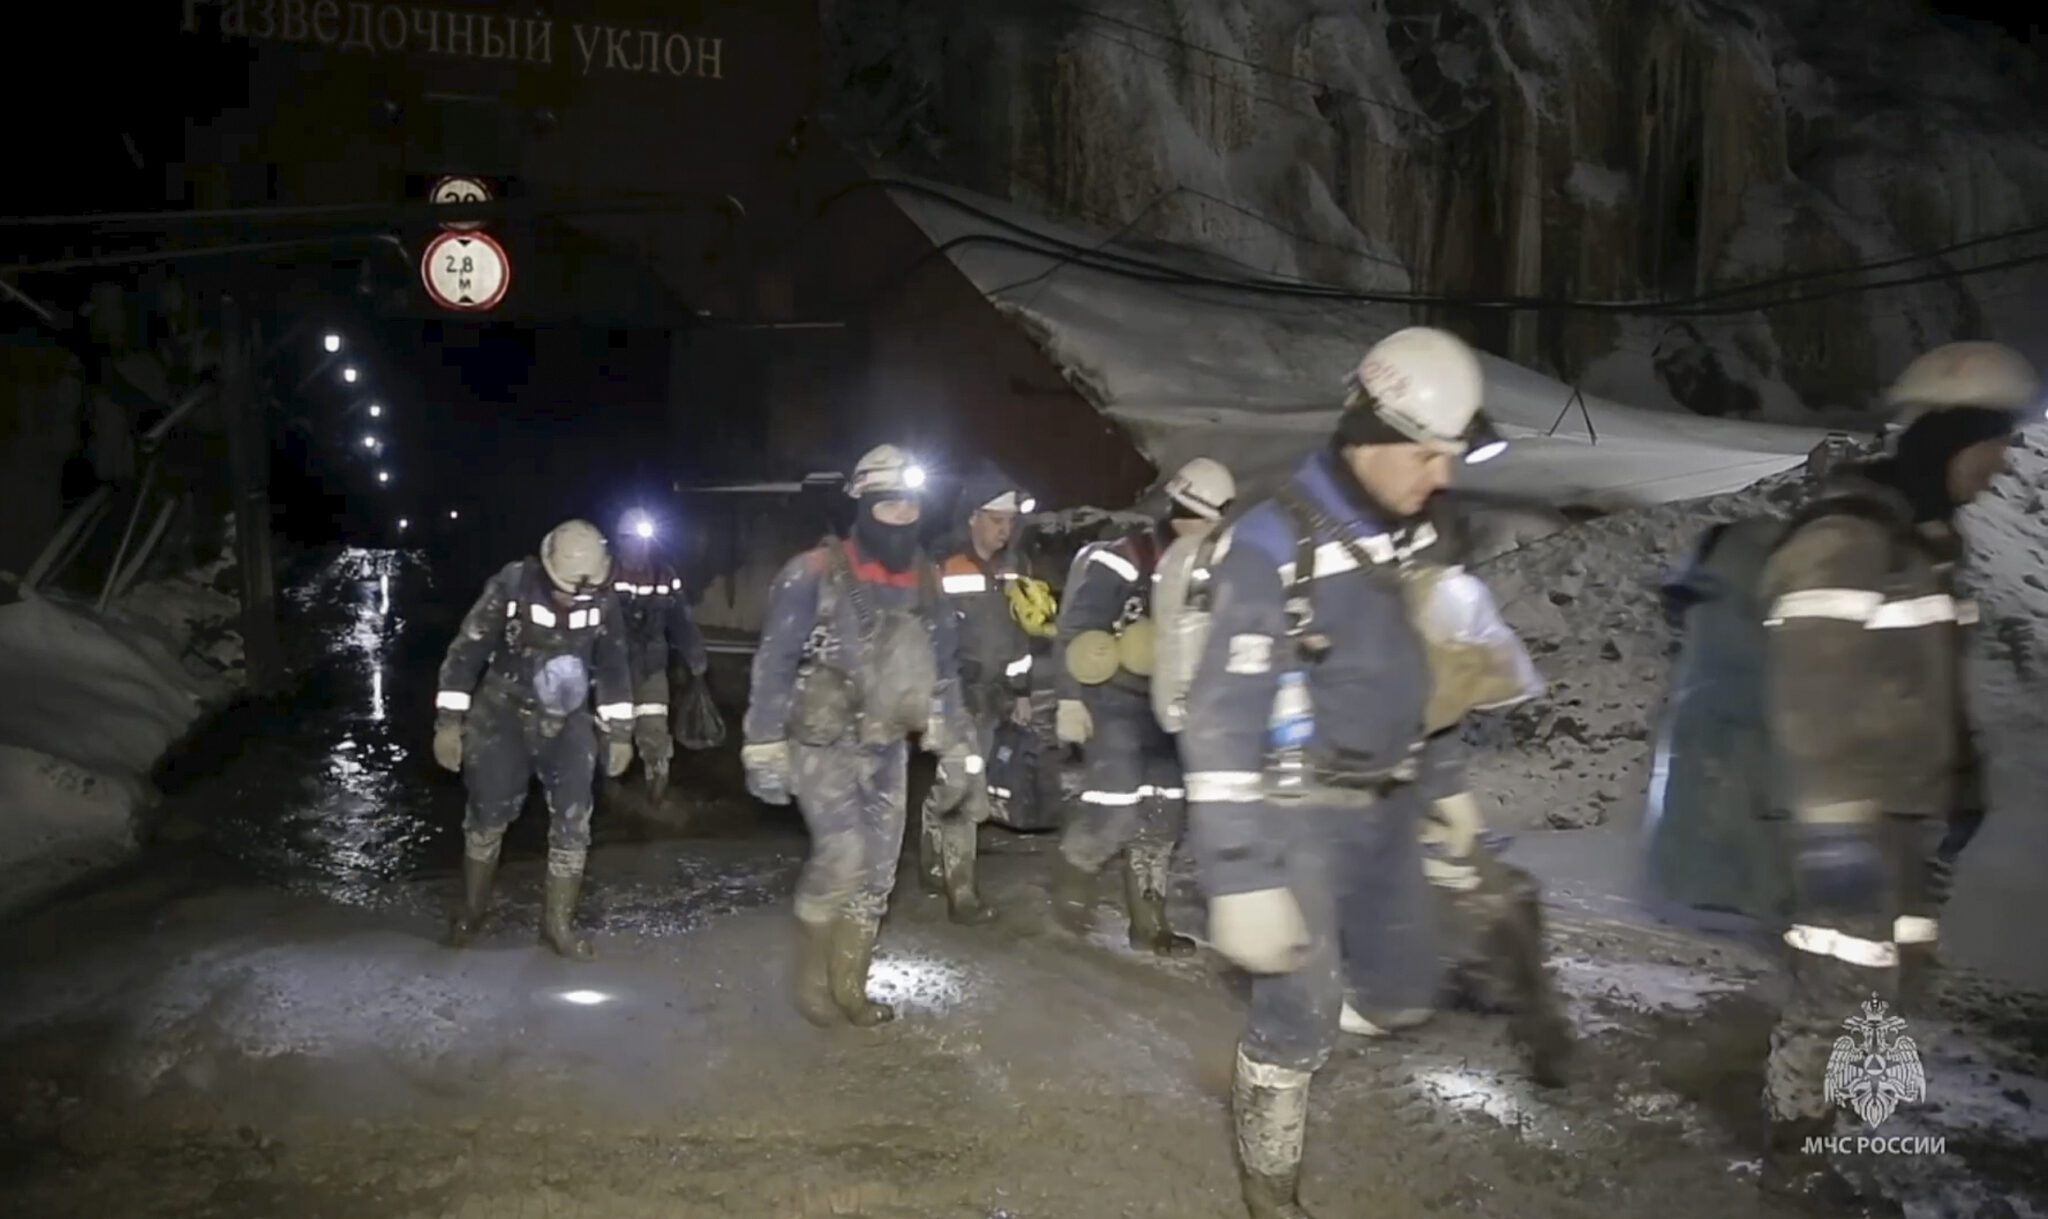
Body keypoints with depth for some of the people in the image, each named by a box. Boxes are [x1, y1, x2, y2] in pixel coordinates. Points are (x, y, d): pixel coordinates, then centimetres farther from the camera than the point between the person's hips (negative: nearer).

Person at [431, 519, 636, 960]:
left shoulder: (602, 602, -12)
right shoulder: (510, 587, -20)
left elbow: (614, 668, 1)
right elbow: (466, 653, -13)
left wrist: (620, 732, 4)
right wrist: (449, 722, -12)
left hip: (567, 722, 2)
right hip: (503, 715, -2)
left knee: (572, 822, -1)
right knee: (487, 816, 7)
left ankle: (557, 923, 13)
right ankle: (471, 911, 29)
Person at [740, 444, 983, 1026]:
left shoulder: (925, 582, 4)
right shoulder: (814, 574, -14)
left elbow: (942, 670, 12)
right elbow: (773, 665, -13)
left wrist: (956, 751, 9)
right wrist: (764, 750, -16)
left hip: (885, 748, 6)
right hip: (821, 743, -6)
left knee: (877, 871, 7)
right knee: (843, 854, -18)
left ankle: (848, 985, 23)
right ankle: (813, 978, 5)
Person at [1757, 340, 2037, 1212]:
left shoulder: (1926, 535, 12)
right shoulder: (1843, 540, -18)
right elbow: (1812, 695, -23)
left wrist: (1961, 788, 21)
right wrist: (1831, 824, -25)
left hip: (1909, 809, 9)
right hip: (1855, 817, -9)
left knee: (1891, 980, 15)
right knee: (1842, 988, -1)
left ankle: (1806, 1103, 29)